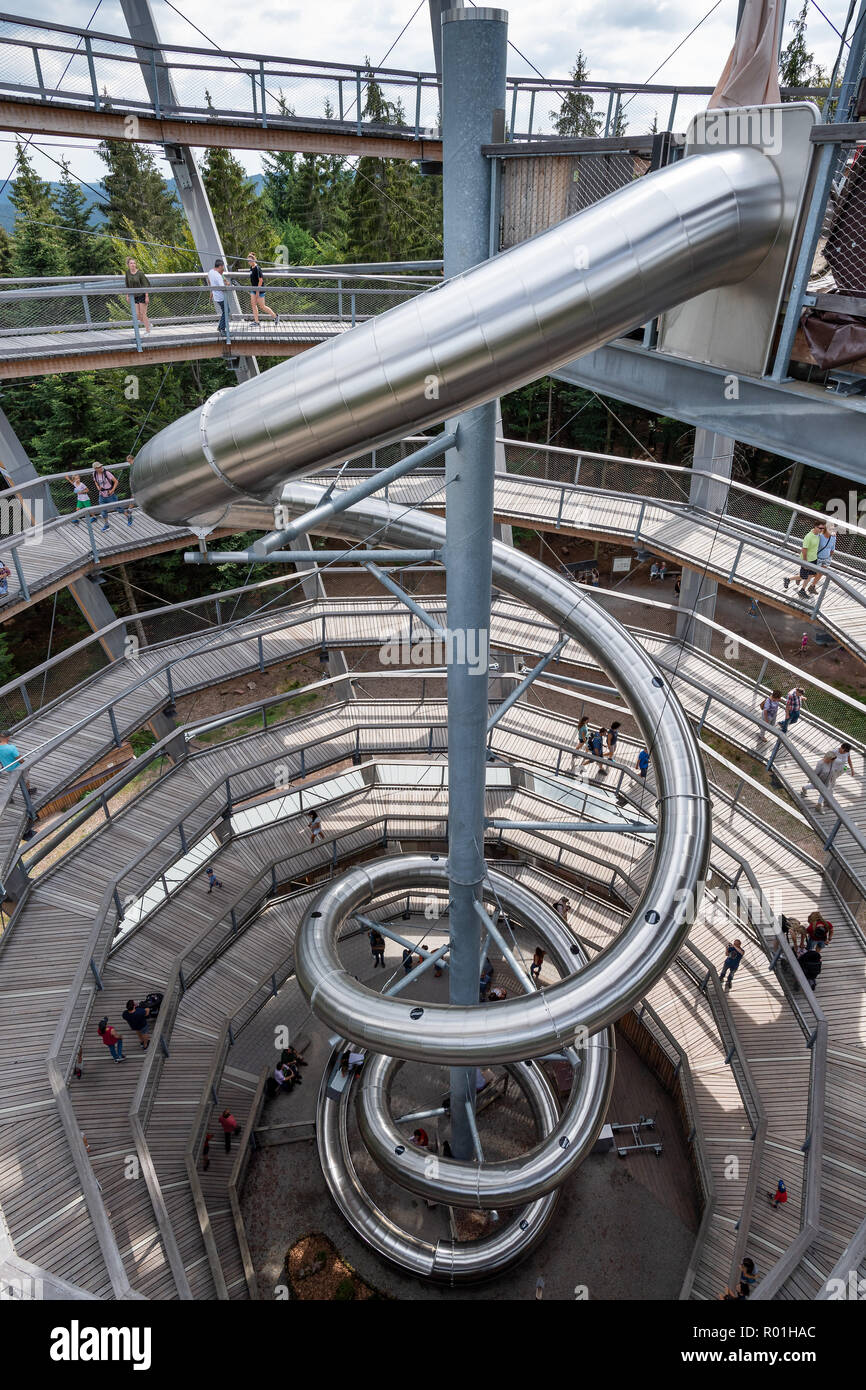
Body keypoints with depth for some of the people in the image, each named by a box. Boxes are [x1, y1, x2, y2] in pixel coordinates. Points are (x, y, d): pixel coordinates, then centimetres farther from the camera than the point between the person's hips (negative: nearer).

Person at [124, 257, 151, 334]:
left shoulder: (140, 273, -11)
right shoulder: (128, 272, 3)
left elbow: (145, 285, -10)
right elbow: (127, 285, 12)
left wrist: (147, 296, -16)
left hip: (142, 295, -5)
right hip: (134, 296, 5)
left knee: (143, 314, -5)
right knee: (137, 315, 0)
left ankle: (147, 331, 5)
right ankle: (148, 324, 23)